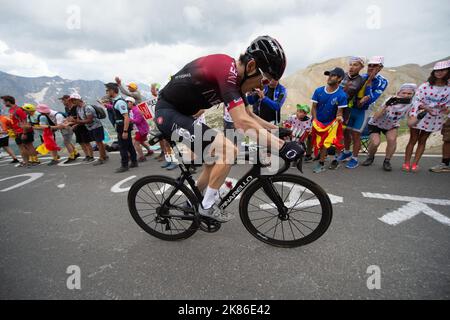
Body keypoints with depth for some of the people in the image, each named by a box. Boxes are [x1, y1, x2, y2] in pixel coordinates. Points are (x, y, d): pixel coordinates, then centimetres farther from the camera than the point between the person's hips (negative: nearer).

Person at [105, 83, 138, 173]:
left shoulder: (119, 102, -20)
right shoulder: (115, 100, 10)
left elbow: (126, 117, -26)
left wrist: (125, 131, -27)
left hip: (123, 127, -10)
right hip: (122, 126, 10)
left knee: (123, 146, -1)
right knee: (129, 145, 15)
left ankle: (124, 166, 9)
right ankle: (134, 162, 26)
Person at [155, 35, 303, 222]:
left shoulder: (235, 75, 5)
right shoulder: (227, 70, -25)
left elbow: (249, 115, 13)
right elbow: (242, 123, -33)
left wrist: (278, 130, 9)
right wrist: (282, 146, -32)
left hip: (180, 114, 10)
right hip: (168, 112, -10)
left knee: (214, 160, 12)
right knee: (227, 150, -20)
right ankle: (208, 206, -2)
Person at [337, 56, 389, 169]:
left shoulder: (382, 82, -9)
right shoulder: (362, 77, 0)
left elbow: (370, 99, -19)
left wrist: (369, 81, -21)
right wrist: (358, 100, -13)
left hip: (363, 111, -4)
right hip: (351, 108, 4)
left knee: (355, 135, -3)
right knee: (345, 132, 9)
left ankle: (355, 159, 13)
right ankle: (347, 152, 31)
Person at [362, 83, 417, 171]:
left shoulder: (411, 104, -17)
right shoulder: (391, 101, -28)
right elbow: (375, 117, -37)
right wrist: (386, 106, -49)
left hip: (392, 125, 3)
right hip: (376, 124, -3)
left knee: (392, 139, -25)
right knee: (375, 142, -22)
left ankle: (387, 161, -4)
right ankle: (370, 157, 10)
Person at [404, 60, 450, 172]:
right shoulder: (425, 86, -6)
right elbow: (416, 100, -8)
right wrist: (425, 107, -24)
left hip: (433, 119, 2)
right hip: (419, 116, -2)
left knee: (422, 141, 8)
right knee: (413, 140, 2)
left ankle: (415, 163, 12)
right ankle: (406, 163, 6)